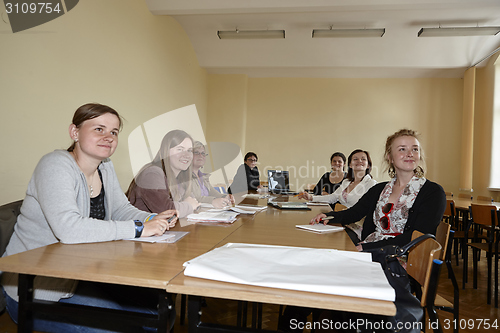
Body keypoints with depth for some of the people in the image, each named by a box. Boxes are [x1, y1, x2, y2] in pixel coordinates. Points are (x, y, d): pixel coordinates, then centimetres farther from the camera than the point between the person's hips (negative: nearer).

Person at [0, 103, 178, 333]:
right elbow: (68, 229, -35)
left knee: (159, 311, 1)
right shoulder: (56, 165, -21)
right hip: (37, 290, -7)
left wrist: (153, 219, -15)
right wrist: (139, 228, -32)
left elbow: (121, 209, 8)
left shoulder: (105, 167, 4)